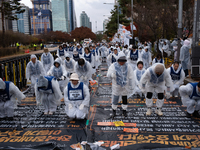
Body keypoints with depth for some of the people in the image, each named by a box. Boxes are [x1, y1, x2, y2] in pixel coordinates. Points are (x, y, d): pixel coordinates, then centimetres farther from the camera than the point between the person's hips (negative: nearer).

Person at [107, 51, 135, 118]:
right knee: (115, 99, 6)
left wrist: (132, 87, -1)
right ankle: (114, 111, 27)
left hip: (125, 86, 1)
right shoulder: (113, 66, -8)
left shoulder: (128, 66, -5)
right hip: (116, 86, -1)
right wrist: (112, 74, -41)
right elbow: (108, 74, -17)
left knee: (125, 99, 12)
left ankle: (124, 111, 32)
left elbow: (131, 77, -1)